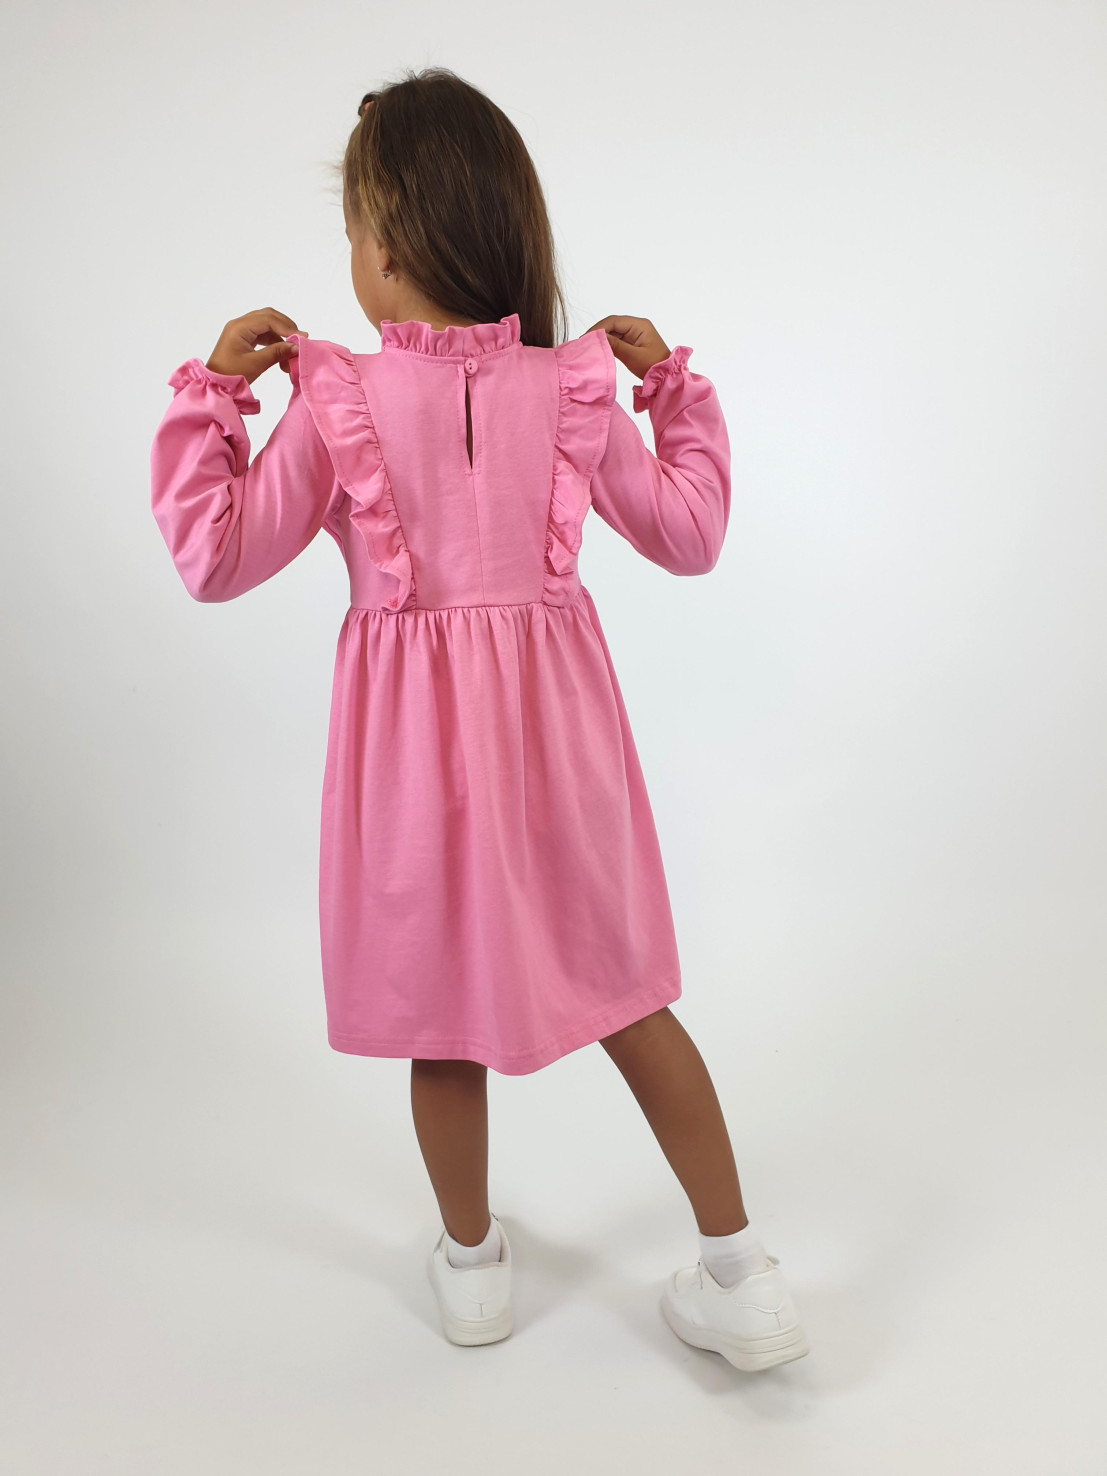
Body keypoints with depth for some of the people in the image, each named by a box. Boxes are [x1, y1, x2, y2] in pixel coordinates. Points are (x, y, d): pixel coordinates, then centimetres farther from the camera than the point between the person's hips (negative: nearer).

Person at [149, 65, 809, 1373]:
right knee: (622, 995, 15)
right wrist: (675, 386, 13)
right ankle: (741, 1273, 25)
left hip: (415, 731, -2)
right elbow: (690, 536, 3)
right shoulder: (569, 388, -5)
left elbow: (214, 560, -6)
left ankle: (472, 1263, 38)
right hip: (550, 716, 2)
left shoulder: (334, 398, -11)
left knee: (440, 1008, 17)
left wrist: (211, 393, 2)